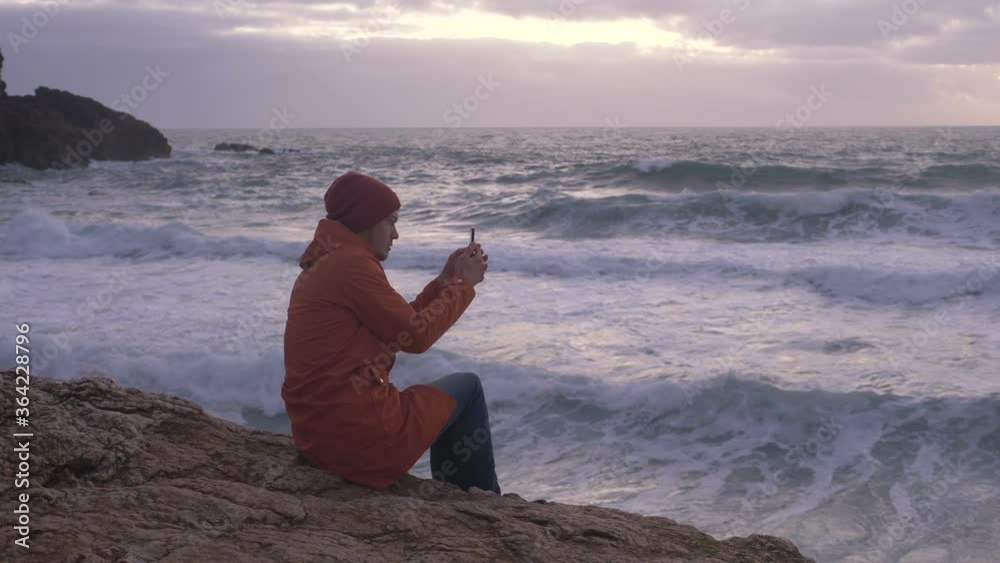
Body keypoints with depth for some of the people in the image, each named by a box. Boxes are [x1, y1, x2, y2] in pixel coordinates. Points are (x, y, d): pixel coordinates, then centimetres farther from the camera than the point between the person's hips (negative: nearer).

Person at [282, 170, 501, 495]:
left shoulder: (323, 265, 14)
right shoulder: (351, 263, -16)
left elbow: (399, 325, 16)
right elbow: (417, 336, -12)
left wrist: (445, 281, 14)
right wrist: (464, 283, 0)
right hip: (364, 436, -10)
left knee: (446, 404, 30)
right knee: (467, 387, 11)